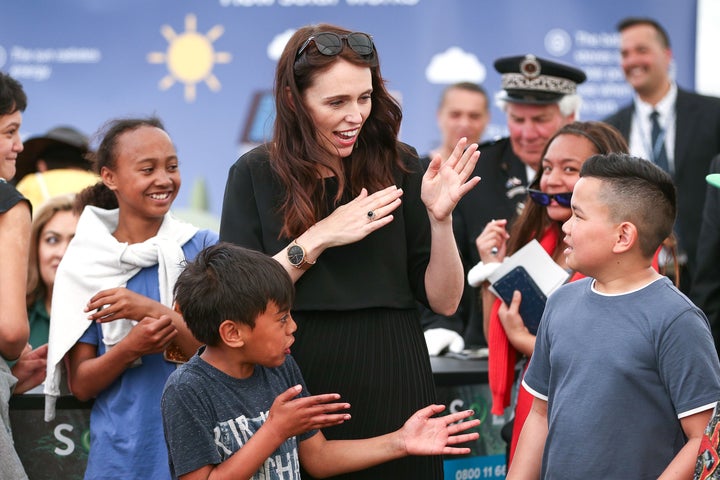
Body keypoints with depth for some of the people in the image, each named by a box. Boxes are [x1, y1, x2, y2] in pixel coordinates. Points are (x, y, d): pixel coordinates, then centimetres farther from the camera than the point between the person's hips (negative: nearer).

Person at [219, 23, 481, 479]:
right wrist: (318, 238, -15)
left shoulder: (399, 165, 0)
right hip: (298, 380, -1)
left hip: (393, 381, 1)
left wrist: (440, 218, -15)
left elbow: (445, 301, 1)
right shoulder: (255, 173, -2)